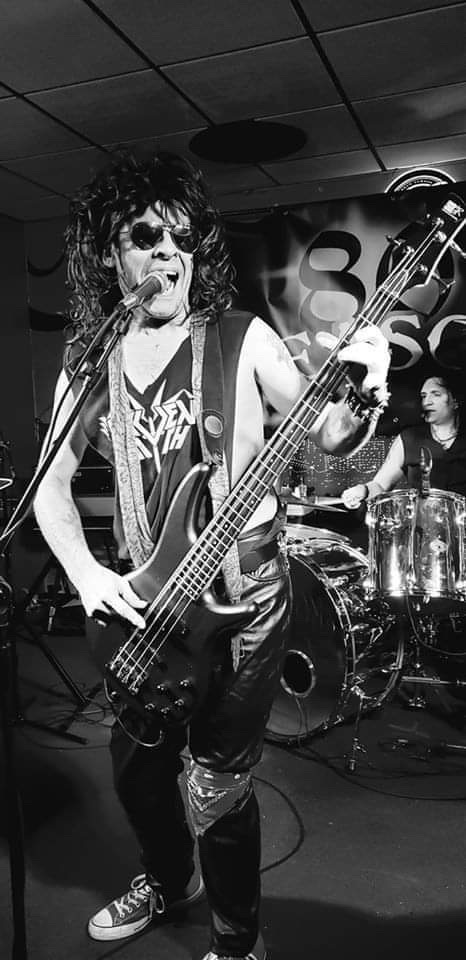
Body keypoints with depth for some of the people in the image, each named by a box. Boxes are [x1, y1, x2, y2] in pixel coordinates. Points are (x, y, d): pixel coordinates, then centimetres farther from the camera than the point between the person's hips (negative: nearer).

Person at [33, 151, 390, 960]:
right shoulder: (88, 363, 2)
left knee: (216, 788, 4)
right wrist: (87, 574, -10)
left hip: (242, 593, -4)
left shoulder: (242, 339, -6)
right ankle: (169, 879, 52)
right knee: (137, 763, 20)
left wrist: (360, 400, -29)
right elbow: (51, 483, 4)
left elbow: (324, 437, -7)